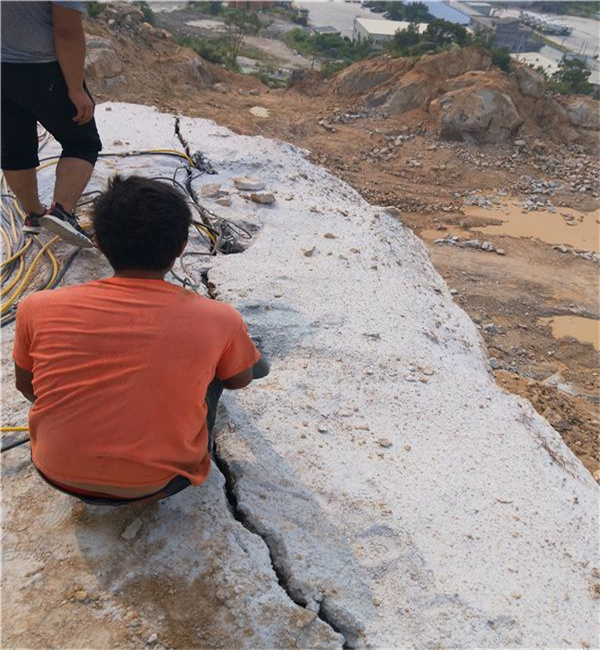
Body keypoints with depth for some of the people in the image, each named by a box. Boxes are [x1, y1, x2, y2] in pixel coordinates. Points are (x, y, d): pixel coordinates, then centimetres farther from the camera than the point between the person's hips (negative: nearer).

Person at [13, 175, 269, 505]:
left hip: (59, 476, 3)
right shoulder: (218, 320, -18)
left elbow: (26, 386, 6)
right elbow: (239, 381, 4)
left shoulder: (38, 309, -14)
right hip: (158, 485, -2)